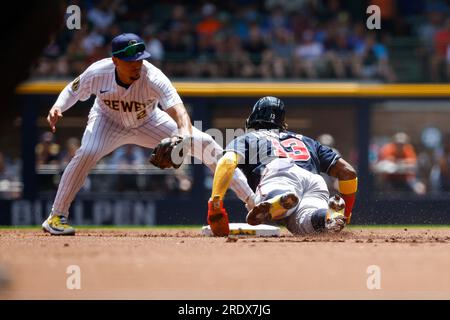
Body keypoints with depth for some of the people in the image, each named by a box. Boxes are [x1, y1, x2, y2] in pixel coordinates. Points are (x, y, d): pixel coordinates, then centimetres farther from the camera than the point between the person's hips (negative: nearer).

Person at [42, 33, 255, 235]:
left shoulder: (153, 78, -36)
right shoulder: (97, 73, -29)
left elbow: (178, 110, -48)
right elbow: (73, 90, -7)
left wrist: (185, 136, -68)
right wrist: (58, 107, -28)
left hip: (147, 123, 0)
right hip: (108, 122, 0)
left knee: (205, 144, -12)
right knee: (87, 153, -33)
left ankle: (252, 200, 0)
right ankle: (56, 217, -19)